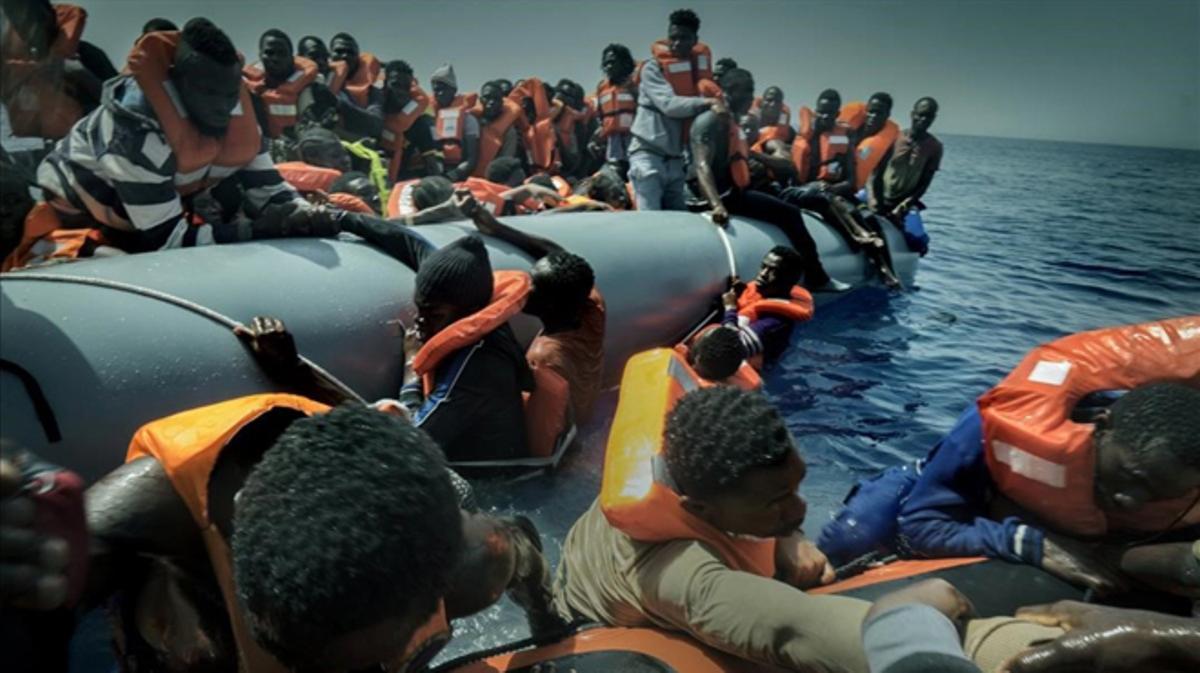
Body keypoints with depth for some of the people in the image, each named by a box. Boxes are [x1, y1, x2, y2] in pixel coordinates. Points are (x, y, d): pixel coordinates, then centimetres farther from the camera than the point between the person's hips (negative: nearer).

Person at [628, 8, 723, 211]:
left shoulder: (698, 66, 13)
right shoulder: (653, 68, -5)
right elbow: (669, 104, -18)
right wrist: (707, 103, -26)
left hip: (676, 158, 6)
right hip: (648, 153, -6)